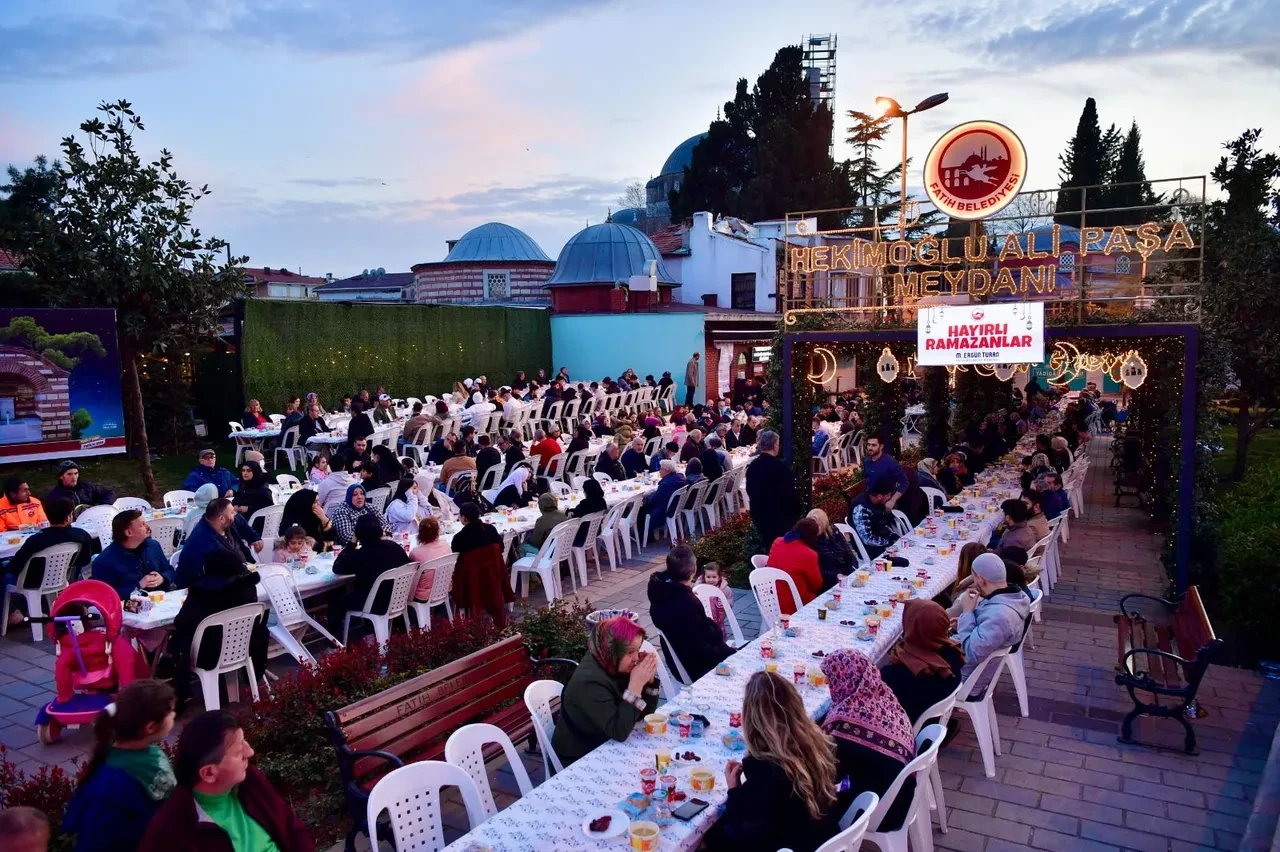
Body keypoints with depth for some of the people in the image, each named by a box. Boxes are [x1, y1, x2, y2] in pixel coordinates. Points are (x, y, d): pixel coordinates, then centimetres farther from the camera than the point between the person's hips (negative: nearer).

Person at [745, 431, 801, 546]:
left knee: (765, 542, 16)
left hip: (758, 513, 6)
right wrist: (796, 512, -3)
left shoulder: (752, 465, -1)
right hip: (780, 514, -6)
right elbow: (790, 493, -16)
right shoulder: (781, 466, -20)